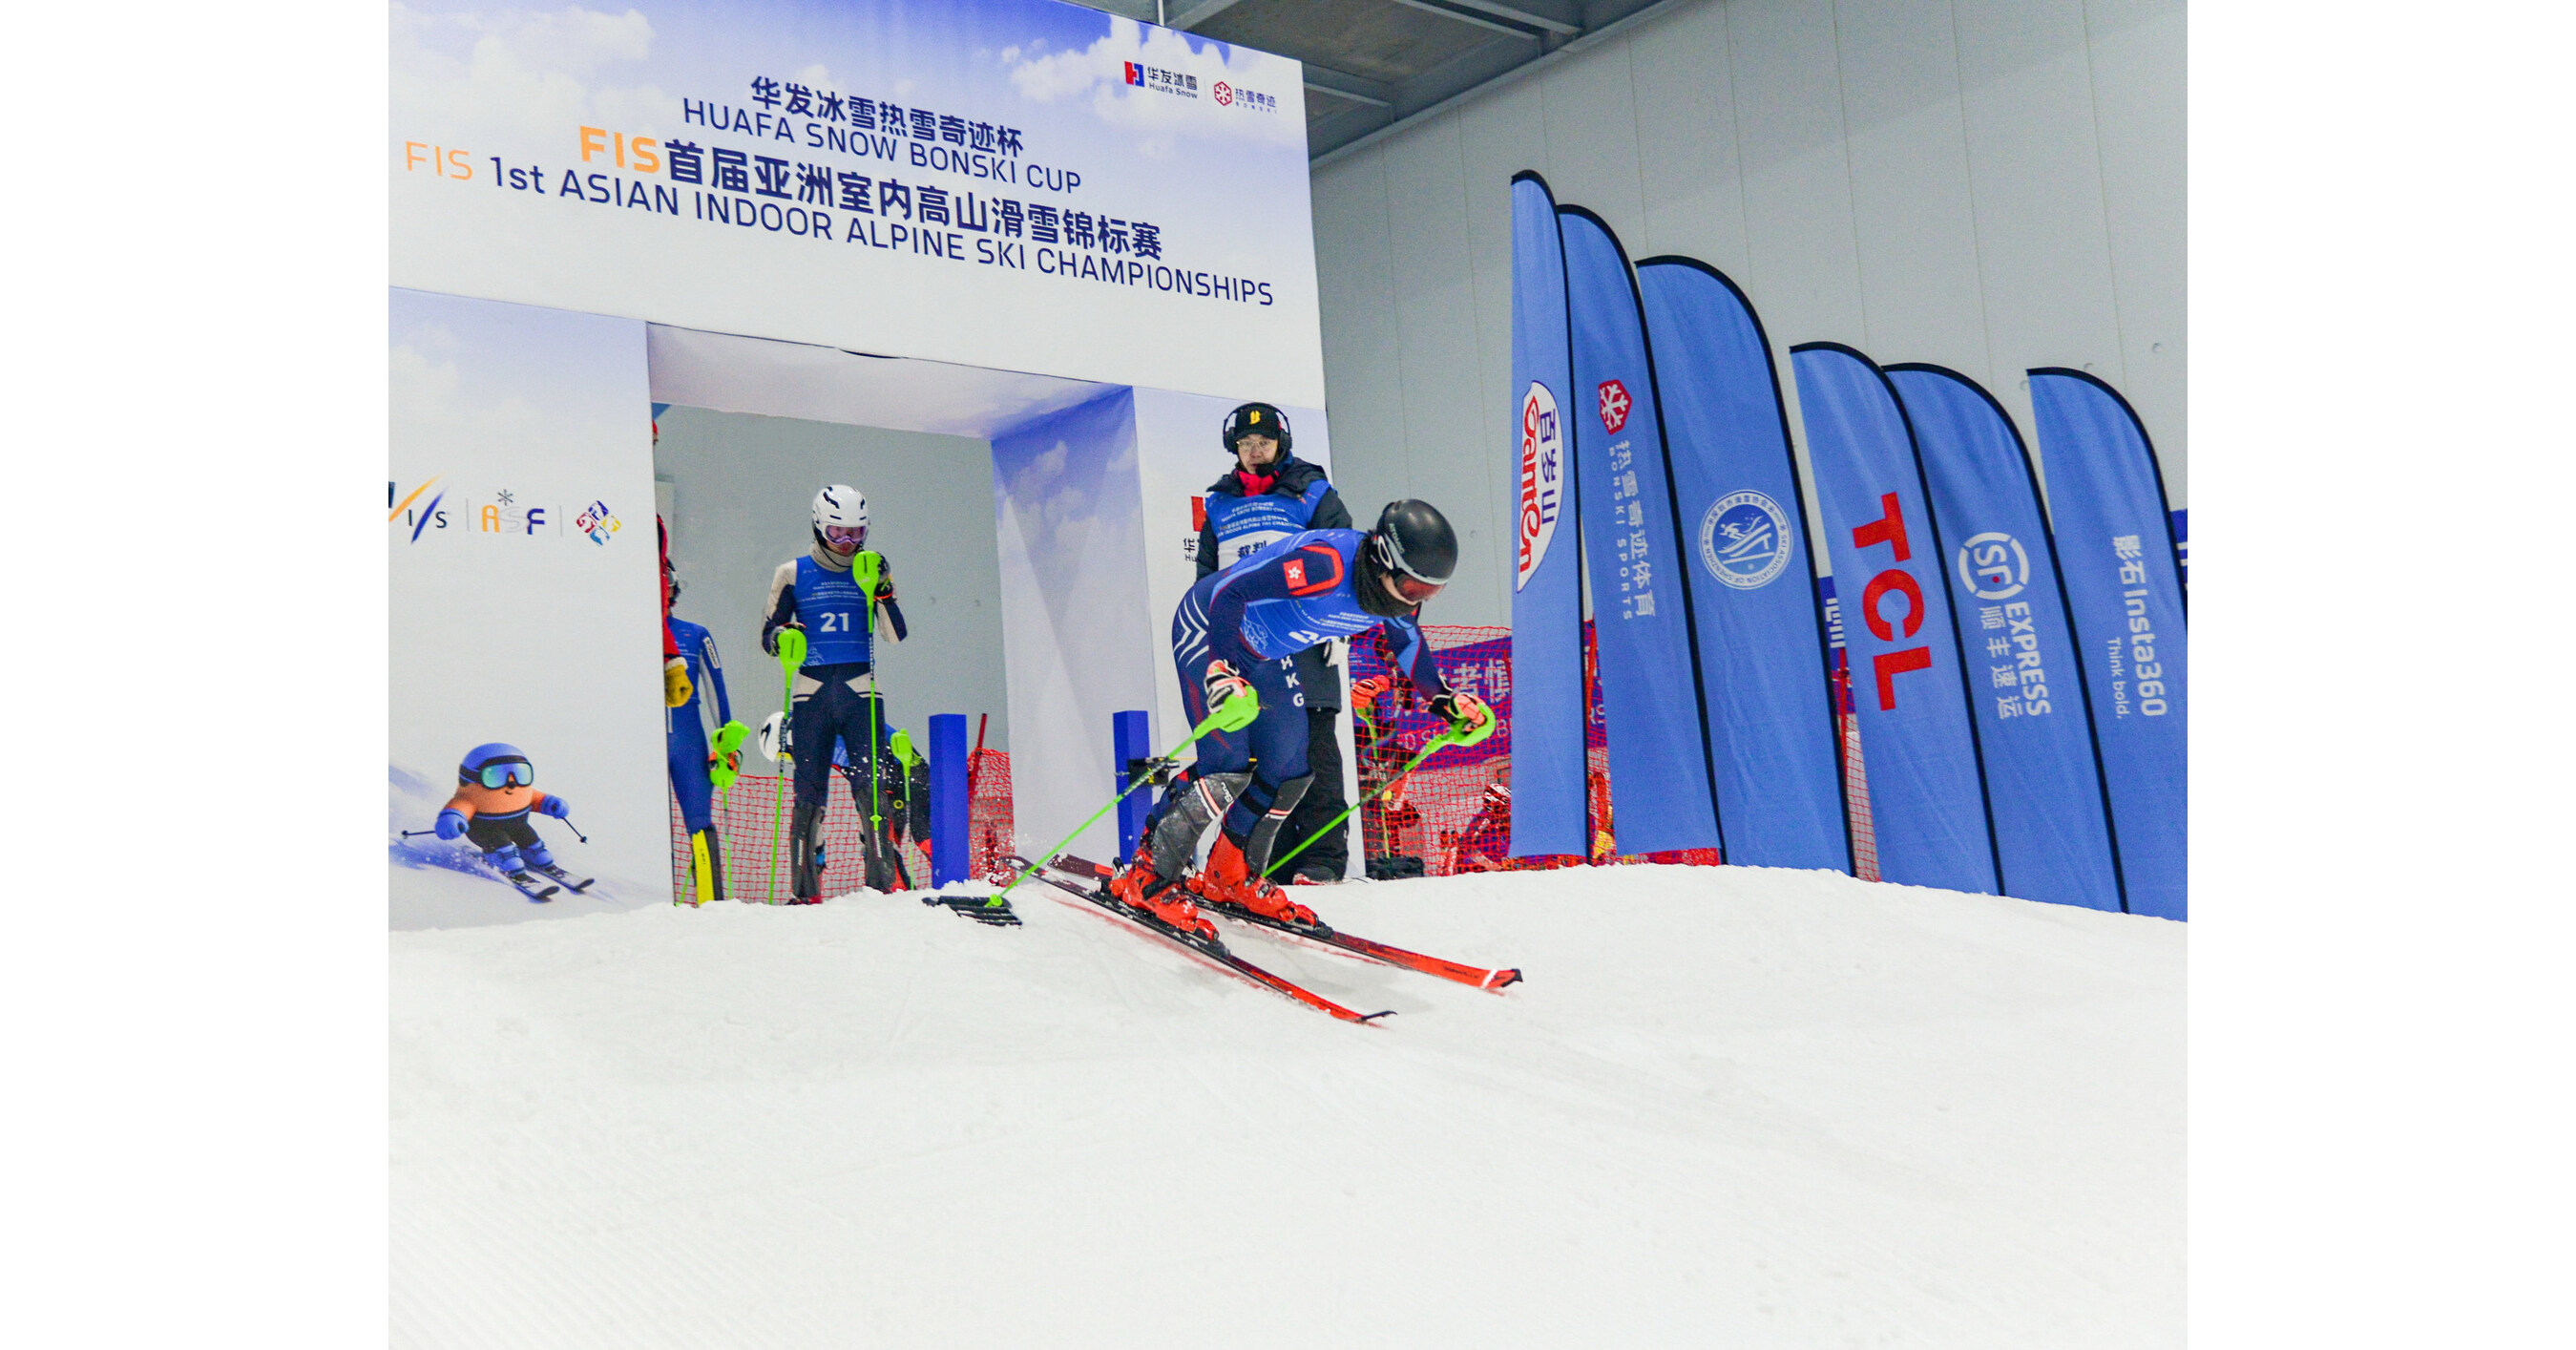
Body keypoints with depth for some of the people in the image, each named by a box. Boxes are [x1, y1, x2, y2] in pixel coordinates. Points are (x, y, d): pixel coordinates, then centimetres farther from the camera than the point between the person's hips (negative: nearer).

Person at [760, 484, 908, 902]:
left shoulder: (870, 571, 10)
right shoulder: (793, 574, 8)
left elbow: (897, 634, 1)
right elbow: (767, 635, 8)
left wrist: (882, 590, -12)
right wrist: (781, 638, -15)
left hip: (861, 695, 0)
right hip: (811, 695, 0)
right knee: (808, 793, -2)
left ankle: (881, 880, -4)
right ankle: (805, 888, 3)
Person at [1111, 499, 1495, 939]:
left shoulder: (1399, 587, -13)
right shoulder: (1324, 566, -38)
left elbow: (1408, 639, 11)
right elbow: (1228, 595, -37)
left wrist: (1446, 700, 4)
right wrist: (1222, 672, -46)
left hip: (1267, 652, 8)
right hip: (1208, 630, -8)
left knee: (1291, 771, 5)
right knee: (1229, 767, -17)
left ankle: (1232, 878, 23)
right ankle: (1147, 878, -5)